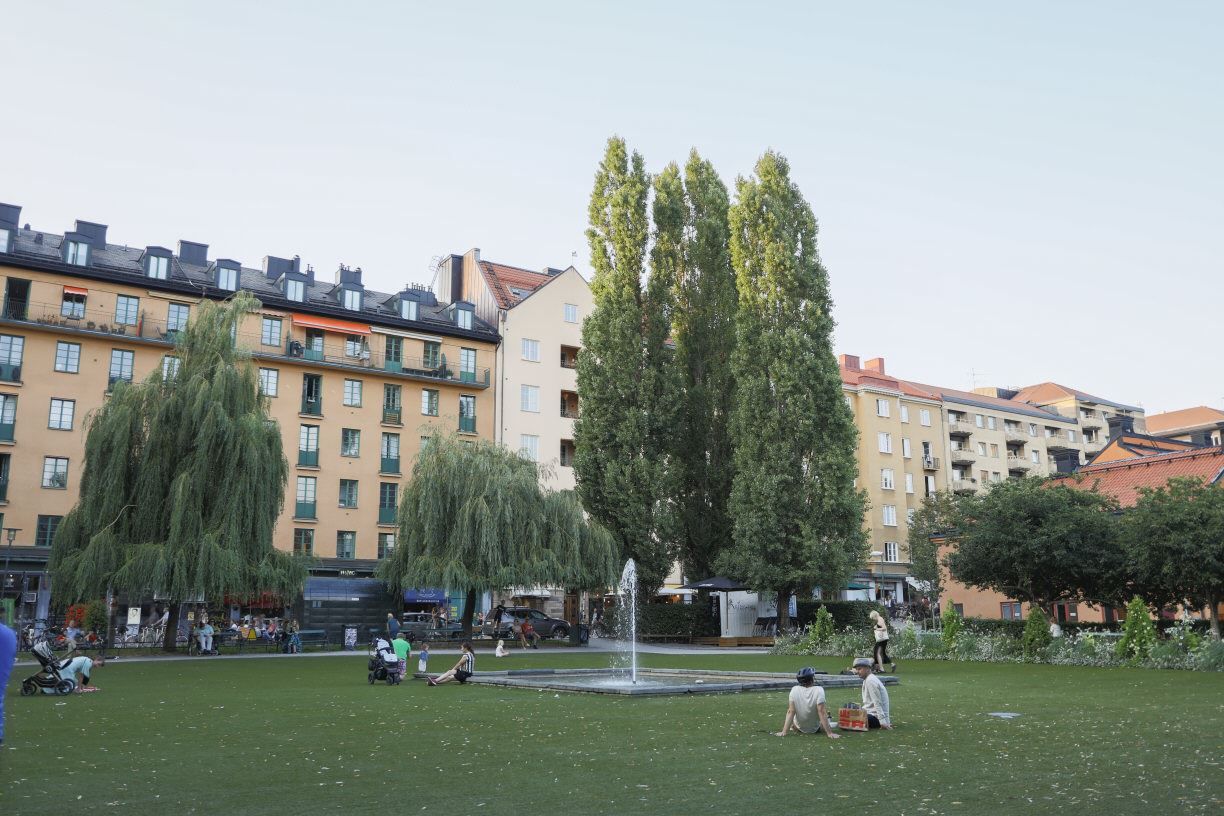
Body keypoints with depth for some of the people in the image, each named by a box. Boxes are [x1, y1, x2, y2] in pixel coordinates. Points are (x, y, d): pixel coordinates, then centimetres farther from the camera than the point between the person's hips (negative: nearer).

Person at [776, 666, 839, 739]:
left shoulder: (794, 690, -17)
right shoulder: (819, 690, -24)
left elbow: (790, 711, -19)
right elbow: (821, 712, -26)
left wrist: (784, 732, -18)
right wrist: (829, 733, -23)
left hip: (799, 728, 1)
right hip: (815, 729, -1)